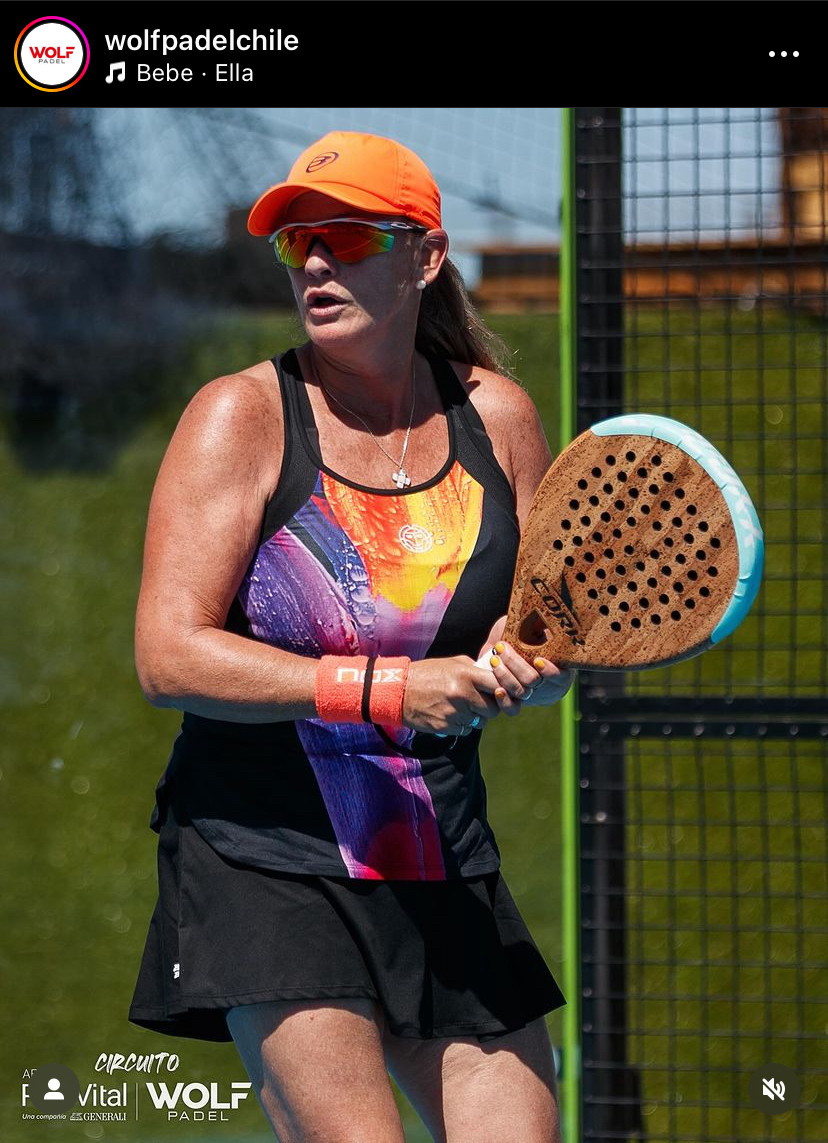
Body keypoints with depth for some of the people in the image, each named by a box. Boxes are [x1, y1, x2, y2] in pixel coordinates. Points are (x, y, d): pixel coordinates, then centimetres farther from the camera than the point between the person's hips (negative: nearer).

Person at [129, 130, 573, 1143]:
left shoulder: (496, 415, 5)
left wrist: (521, 665, -12)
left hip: (445, 870, 5)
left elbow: (550, 649, 13)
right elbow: (168, 655, -16)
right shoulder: (242, 416, -7)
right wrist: (387, 691, -24)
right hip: (260, 863, -4)